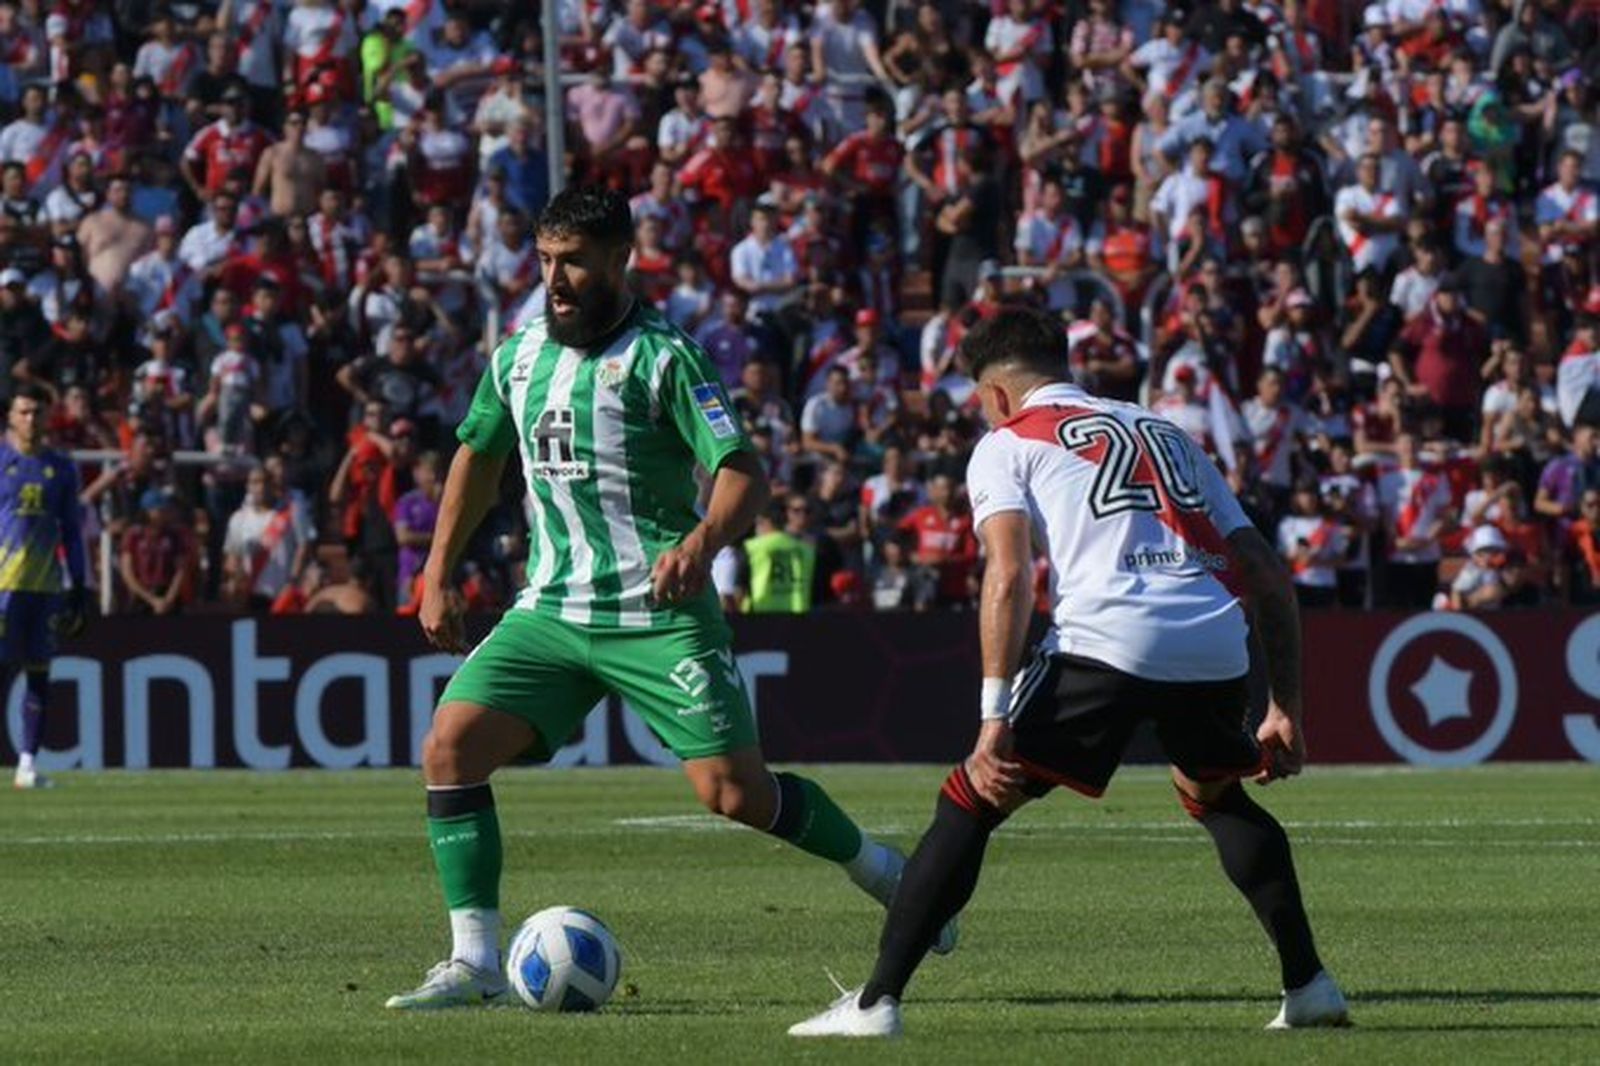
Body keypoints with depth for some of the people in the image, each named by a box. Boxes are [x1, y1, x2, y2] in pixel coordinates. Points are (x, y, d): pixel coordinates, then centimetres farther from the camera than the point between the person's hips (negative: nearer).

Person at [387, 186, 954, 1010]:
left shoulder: (661, 357, -9)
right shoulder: (518, 357, 10)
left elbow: (743, 470, -16)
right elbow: (479, 455, 27)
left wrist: (705, 540, -36)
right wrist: (438, 574, 23)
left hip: (660, 617, -5)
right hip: (551, 610, 5)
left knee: (735, 792, -10)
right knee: (450, 747, -12)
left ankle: (882, 871, 18)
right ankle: (475, 964, -9)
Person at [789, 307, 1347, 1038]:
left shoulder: (1007, 444, 17)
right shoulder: (1167, 437, 32)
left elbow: (1009, 574, -2)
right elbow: (1268, 576, 26)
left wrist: (995, 721, -7)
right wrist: (1285, 709, 28)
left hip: (1105, 642, -5)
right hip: (1216, 646, 5)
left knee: (969, 805, 7)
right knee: (1218, 797, 33)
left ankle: (876, 1002, 0)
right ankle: (1308, 985, 26)